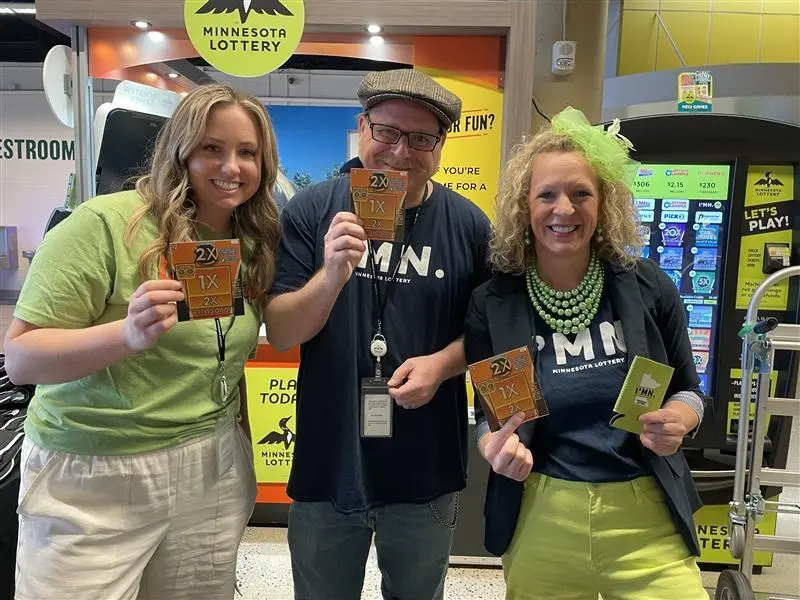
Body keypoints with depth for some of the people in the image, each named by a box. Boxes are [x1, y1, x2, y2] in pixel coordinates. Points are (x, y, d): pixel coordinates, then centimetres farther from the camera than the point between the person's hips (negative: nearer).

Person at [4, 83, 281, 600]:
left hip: (210, 471, 5)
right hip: (92, 483, -4)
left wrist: (243, 464, 15)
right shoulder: (104, 223, -15)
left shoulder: (254, 244, 3)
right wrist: (129, 334, -31)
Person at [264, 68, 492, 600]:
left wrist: (442, 363, -16)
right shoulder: (311, 211, -8)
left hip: (427, 472, 1)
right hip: (327, 465, 0)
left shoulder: (467, 224, -6)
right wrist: (331, 276, -29)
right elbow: (280, 334, -11)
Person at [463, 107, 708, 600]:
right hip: (540, 521, 0)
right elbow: (489, 415, -1)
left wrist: (678, 421, -15)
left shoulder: (648, 287, -6)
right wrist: (496, 447, -23)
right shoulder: (492, 305, -9)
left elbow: (688, 389, 7)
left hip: (647, 517, 1)